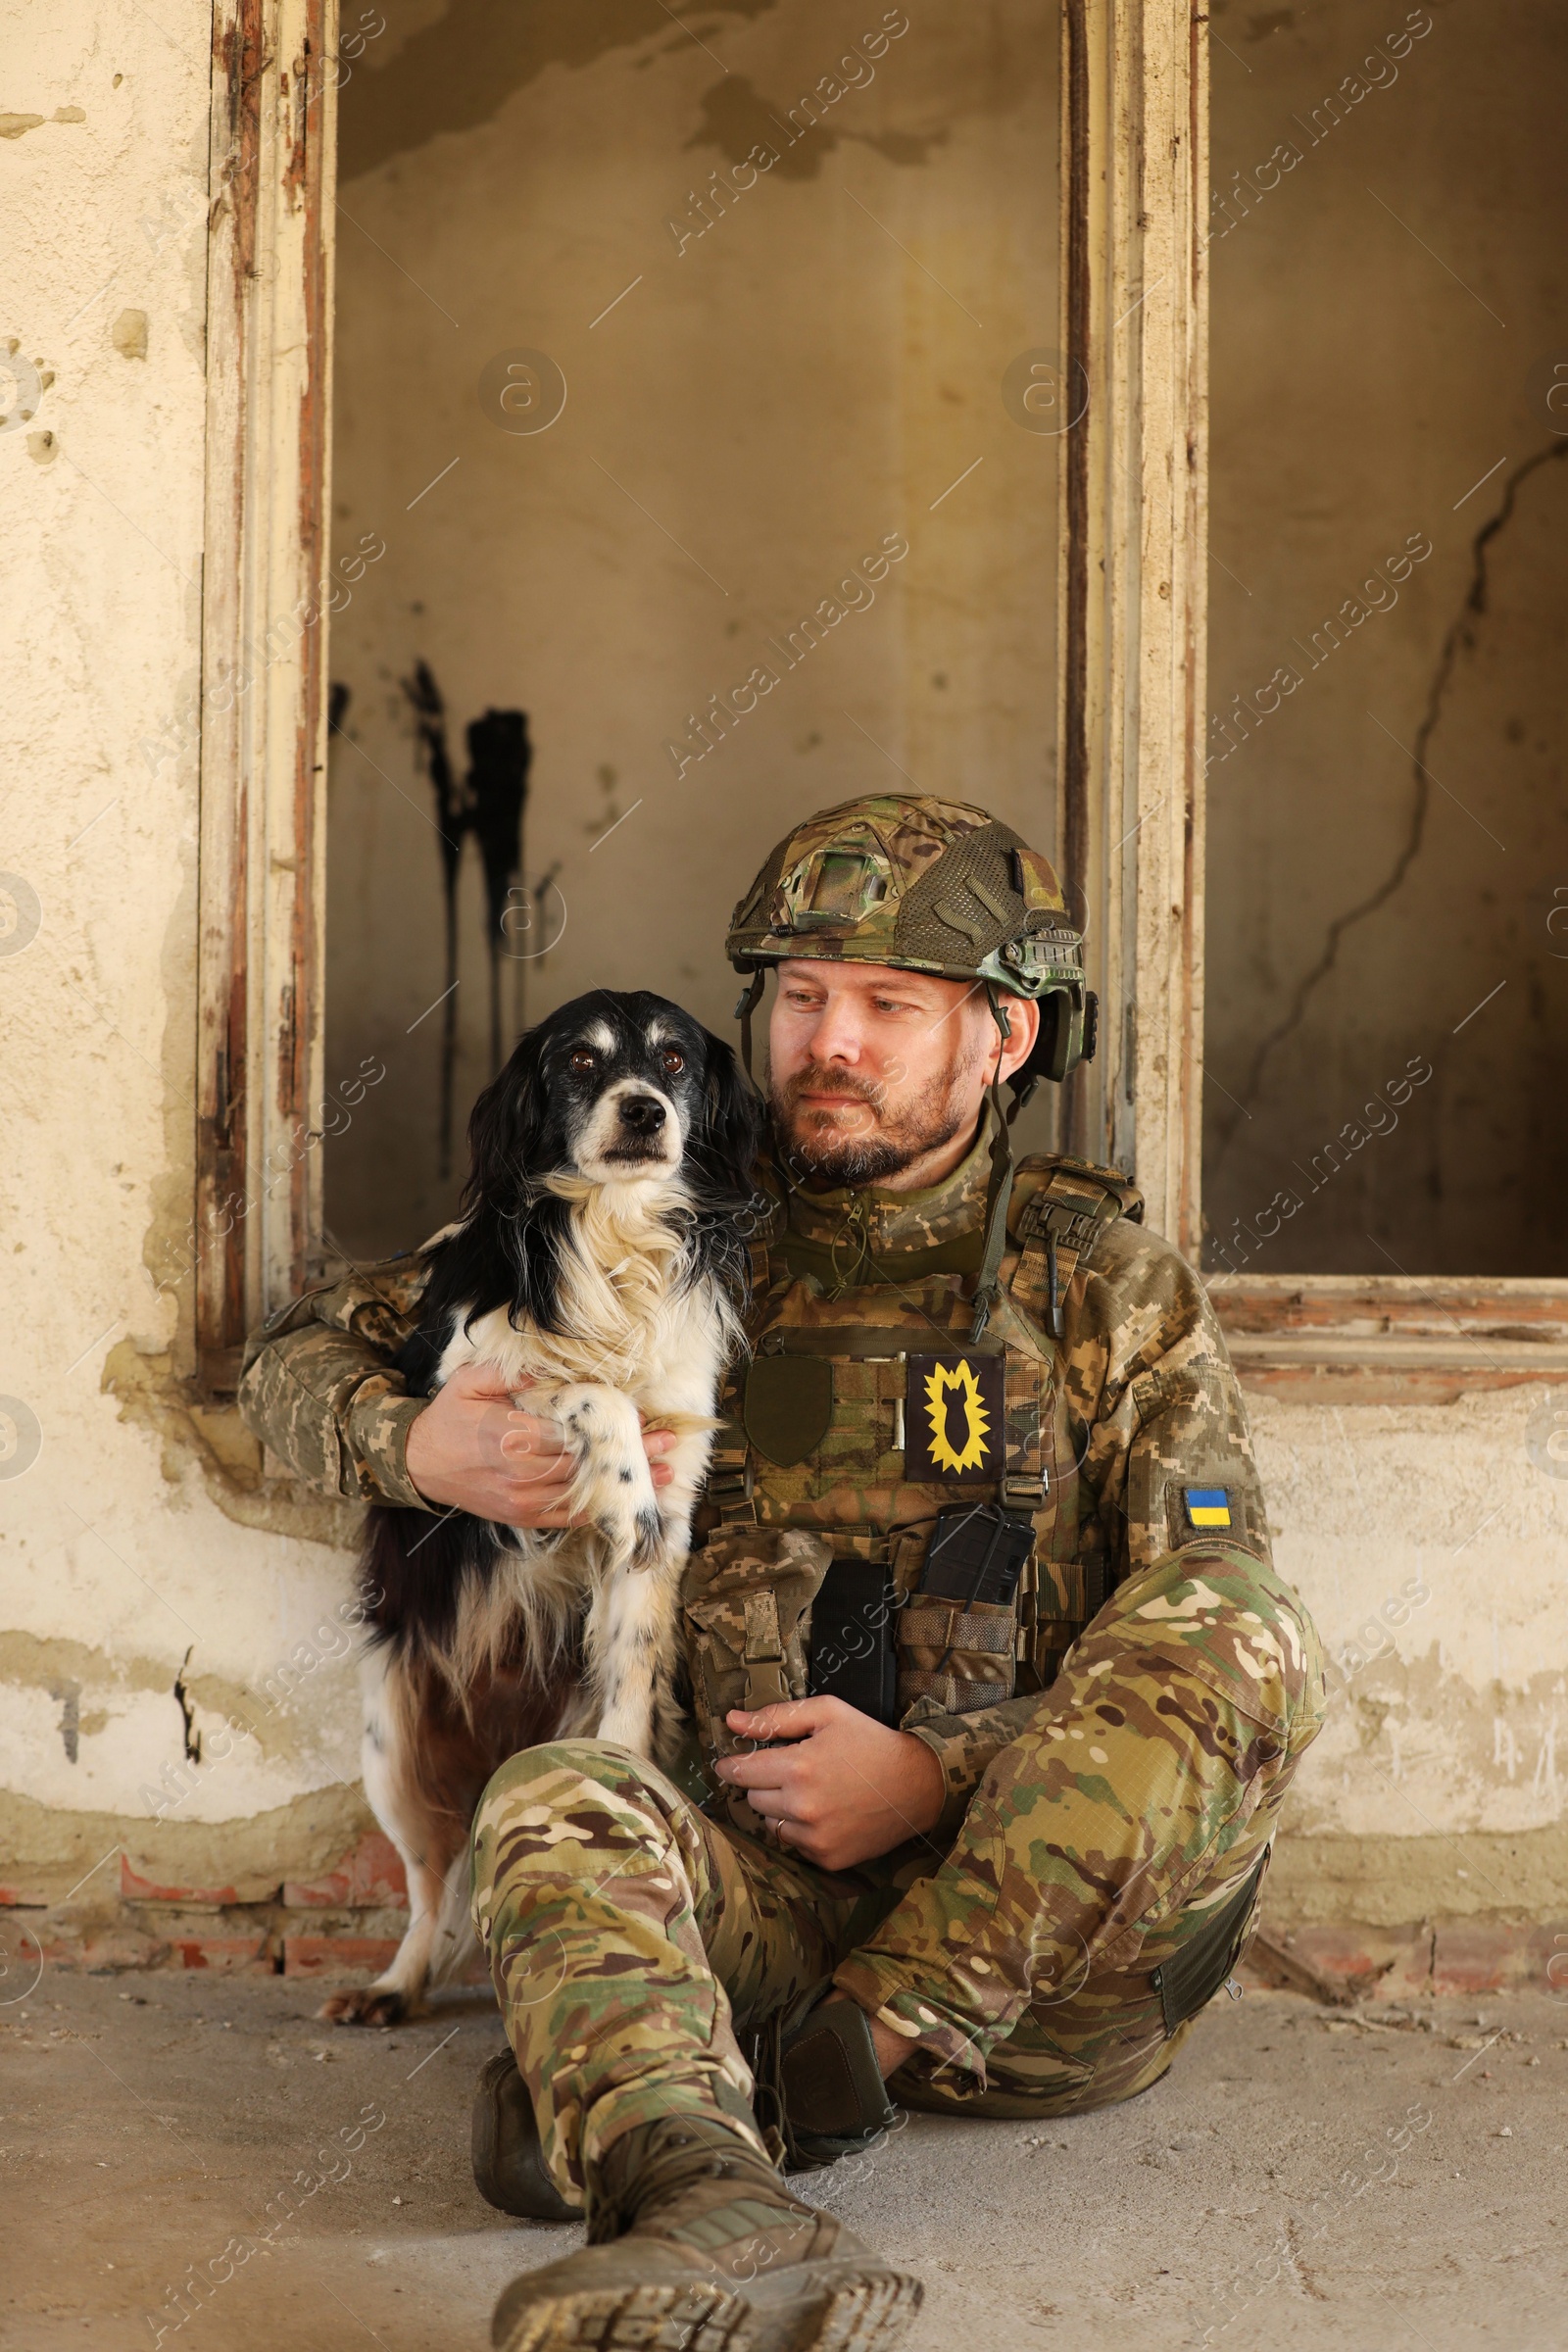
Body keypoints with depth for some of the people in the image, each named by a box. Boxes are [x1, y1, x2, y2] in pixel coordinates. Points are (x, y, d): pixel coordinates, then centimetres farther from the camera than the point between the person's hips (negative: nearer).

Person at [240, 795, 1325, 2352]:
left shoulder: (1105, 1283, 8)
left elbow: (1218, 1617, -2)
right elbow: (305, 1357, 16)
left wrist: (938, 1777, -15)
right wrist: (420, 1447, -8)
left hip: (1054, 1927, -1)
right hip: (771, 1888, 1)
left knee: (1246, 1656, -27)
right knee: (554, 1805, -29)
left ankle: (822, 2060, -31)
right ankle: (721, 2217, -57)